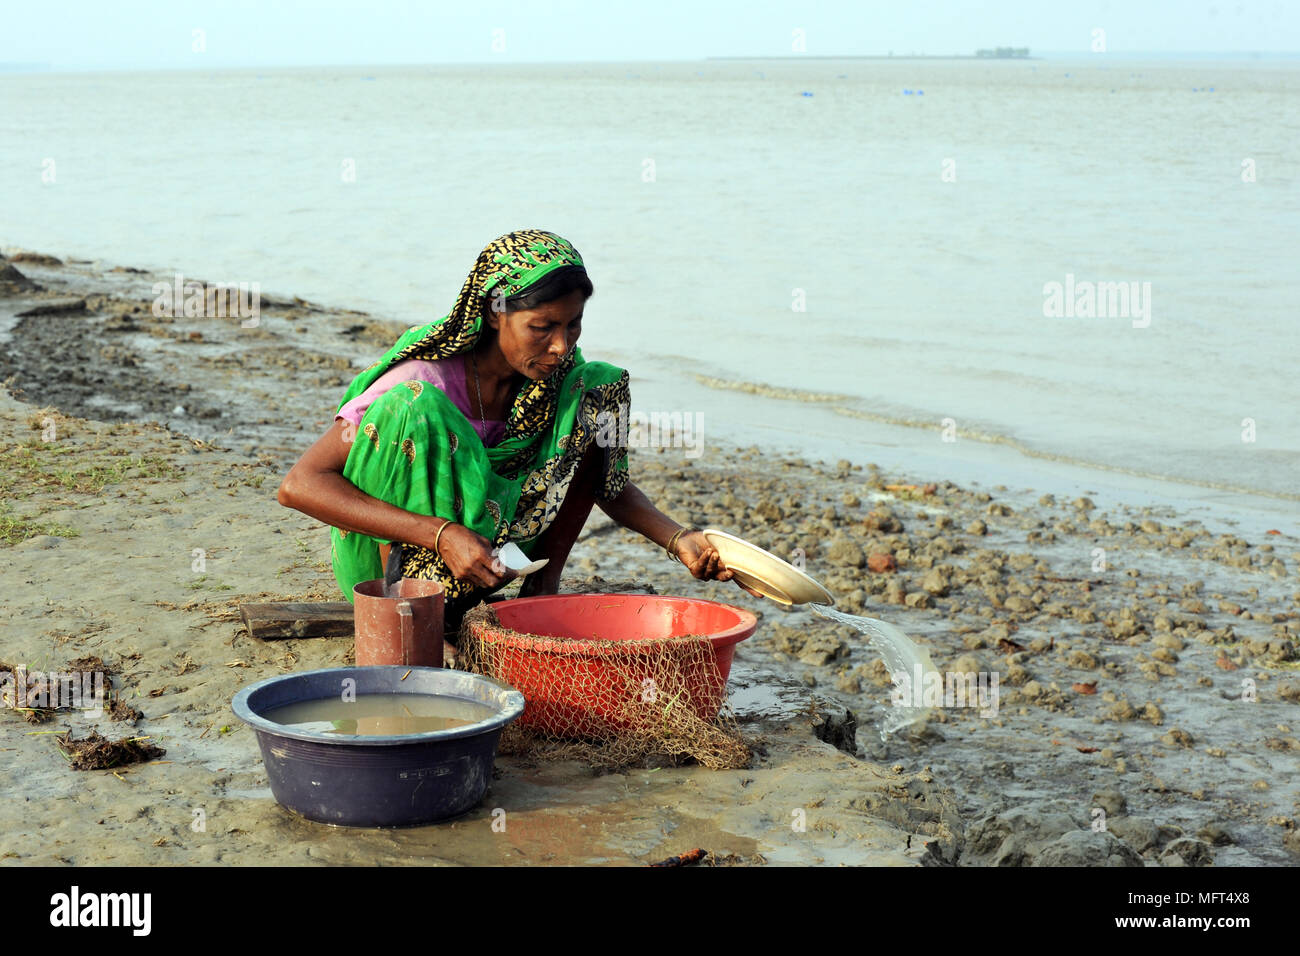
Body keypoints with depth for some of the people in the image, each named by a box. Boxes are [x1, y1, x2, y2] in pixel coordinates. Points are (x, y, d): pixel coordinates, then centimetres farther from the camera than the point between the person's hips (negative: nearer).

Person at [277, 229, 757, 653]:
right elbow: (299, 485, -31)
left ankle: (542, 588, -4)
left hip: (493, 542, 5)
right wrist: (442, 535, -39)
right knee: (415, 408, -34)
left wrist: (678, 540, -19)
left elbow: (607, 483, 1)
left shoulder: (556, 373, -11)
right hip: (392, 559, -5)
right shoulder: (427, 380, -27)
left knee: (600, 389, -10)